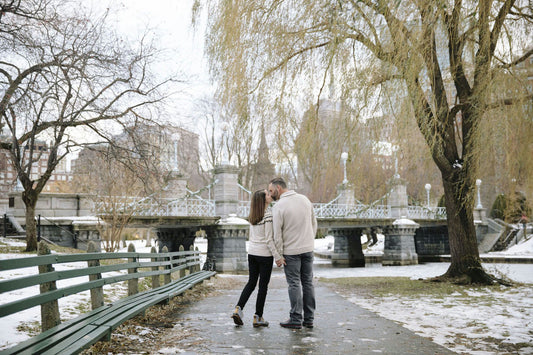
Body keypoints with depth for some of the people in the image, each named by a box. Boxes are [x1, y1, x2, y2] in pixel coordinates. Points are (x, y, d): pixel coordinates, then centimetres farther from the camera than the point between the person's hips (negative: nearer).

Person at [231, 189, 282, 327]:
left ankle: (238, 309, 3)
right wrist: (277, 257, -13)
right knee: (263, 285, 3)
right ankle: (258, 317, 9)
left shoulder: (252, 216, 7)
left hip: (252, 253, 7)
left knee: (251, 282, 15)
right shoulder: (268, 215, -15)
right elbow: (269, 239, -17)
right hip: (265, 254, -7)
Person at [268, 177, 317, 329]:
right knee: (308, 282, 11)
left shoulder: (279, 206, -13)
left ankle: (296, 319, 3)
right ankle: (309, 319, 16)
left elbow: (277, 233, -13)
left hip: (291, 251, -5)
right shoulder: (305, 199, 6)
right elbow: (314, 223, 12)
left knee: (294, 284, 1)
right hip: (308, 248, 5)